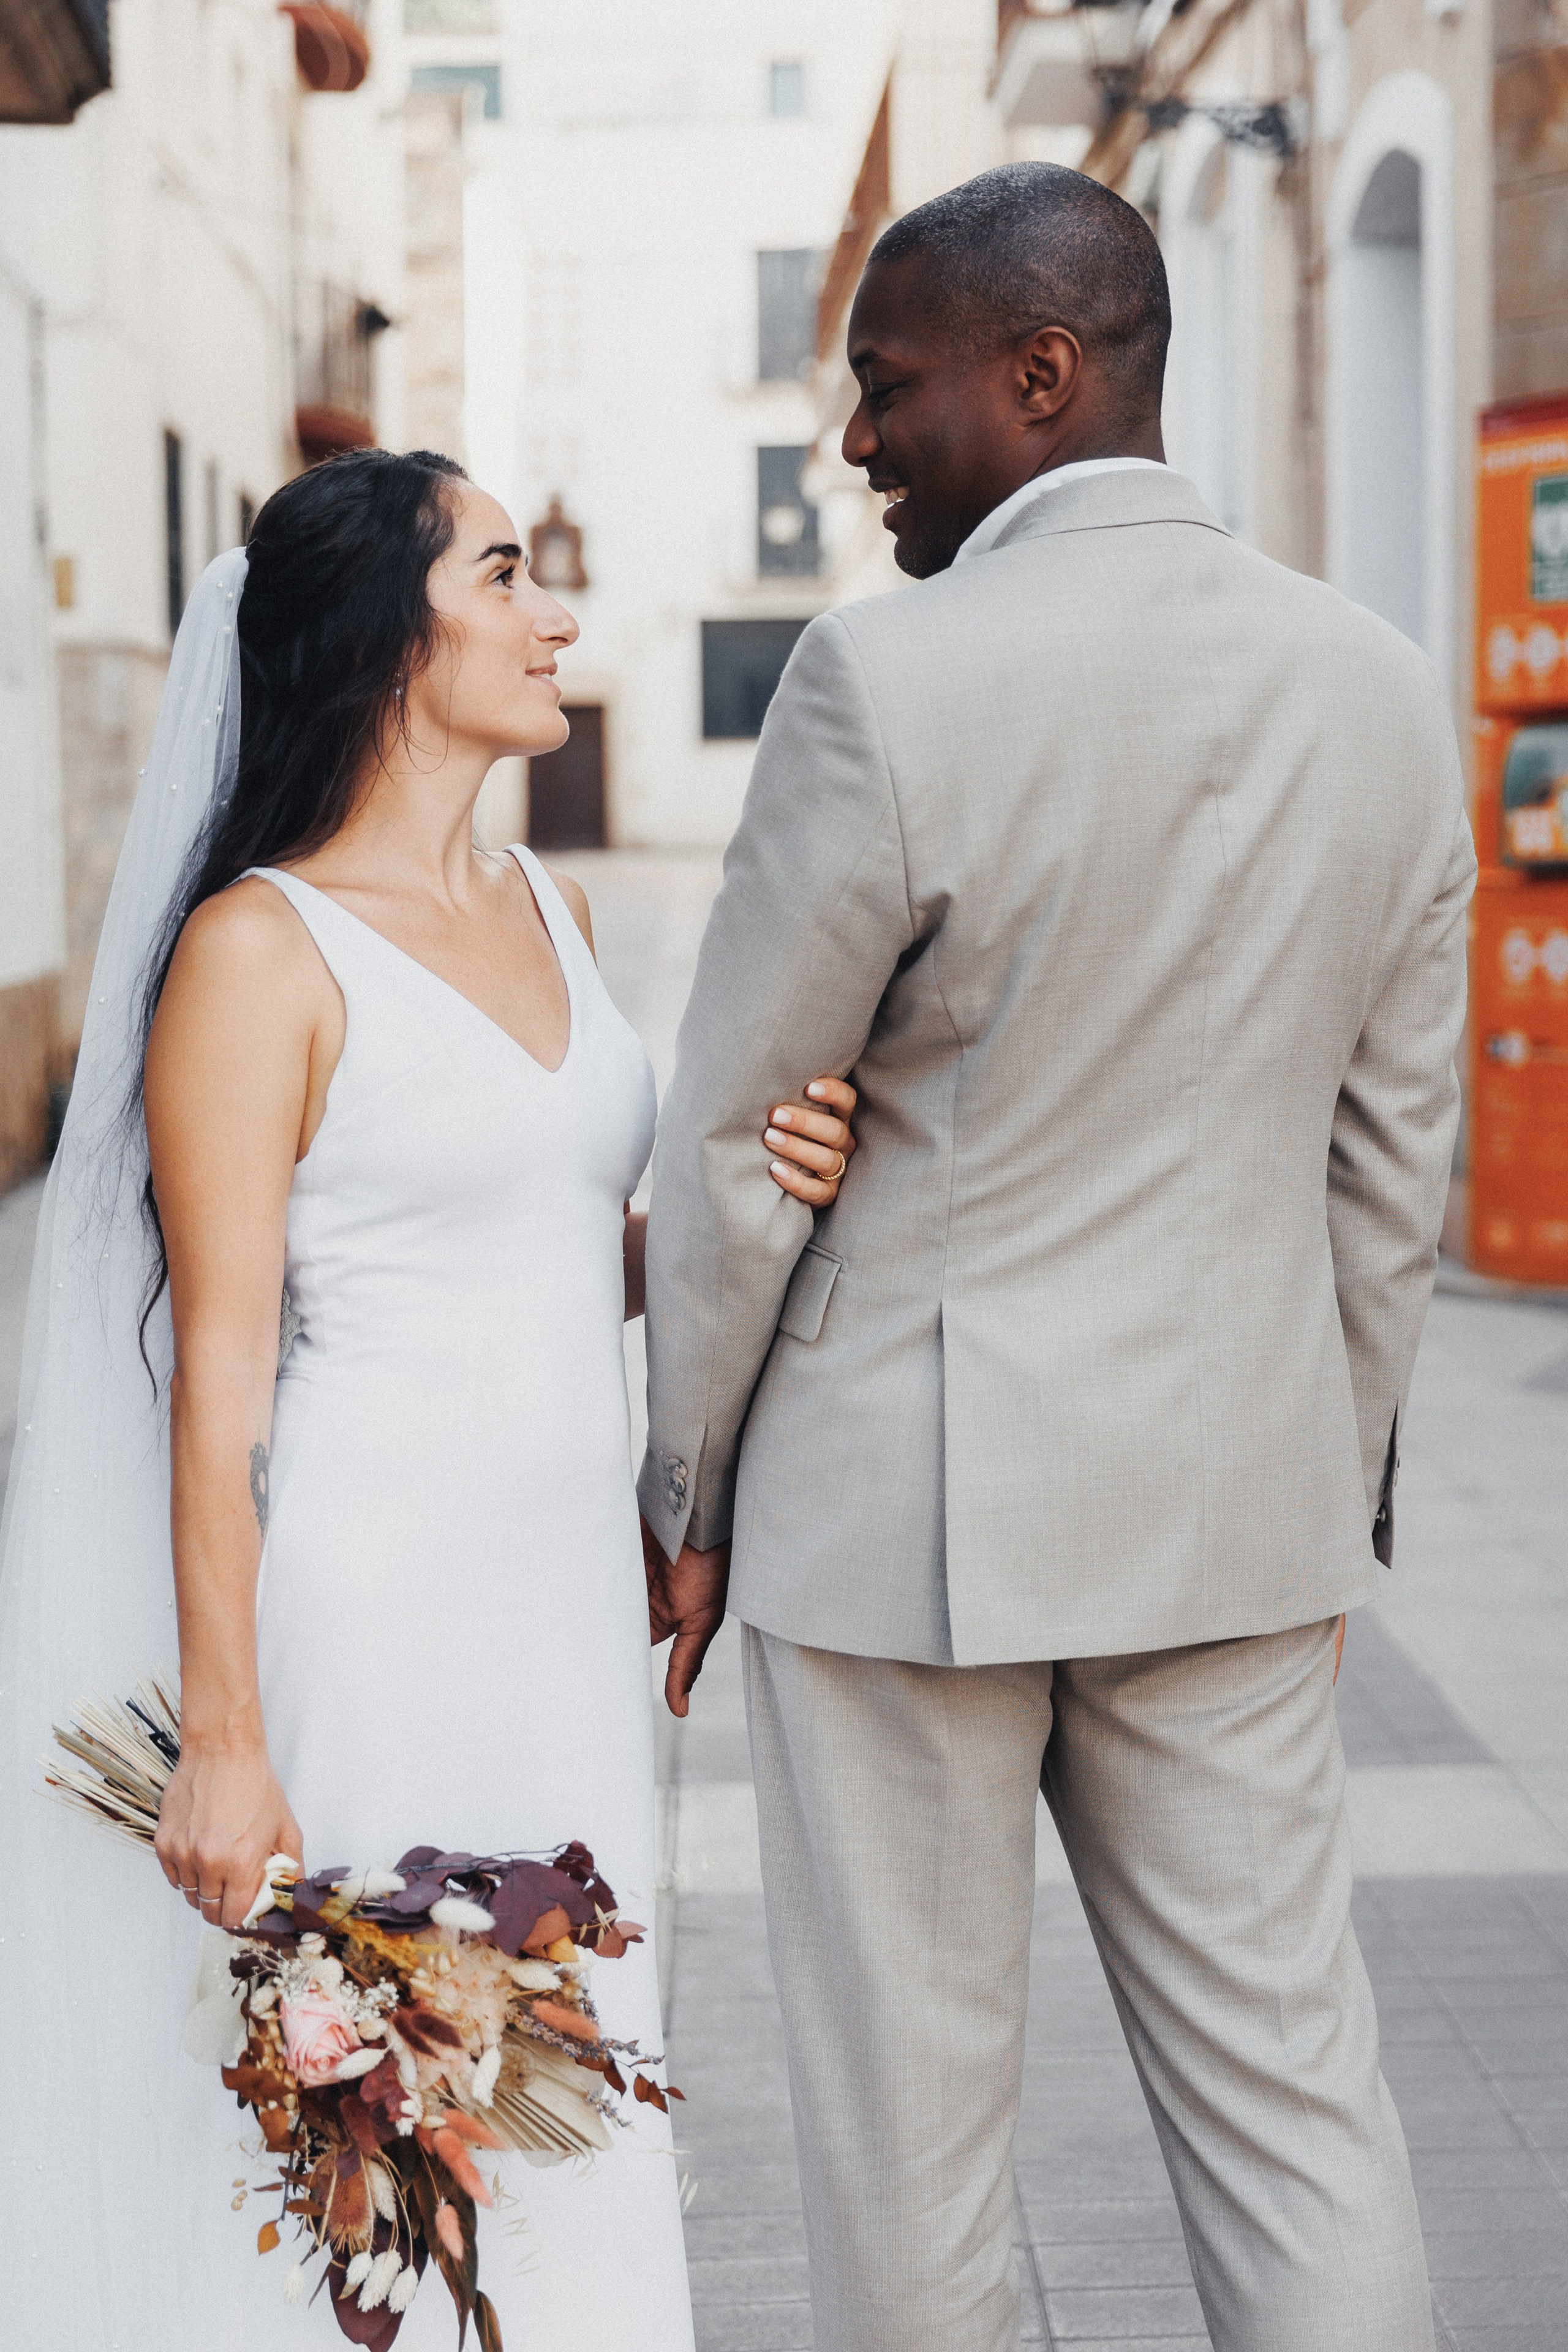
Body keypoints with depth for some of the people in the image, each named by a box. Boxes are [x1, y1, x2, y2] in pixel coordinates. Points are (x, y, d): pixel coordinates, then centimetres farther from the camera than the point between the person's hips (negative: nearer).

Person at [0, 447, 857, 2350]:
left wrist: (746, 1197, -3)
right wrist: (224, 1743, -16)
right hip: (369, 1604, -7)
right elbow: (220, 1369, -13)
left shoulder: (549, 913, 12)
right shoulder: (259, 948, -9)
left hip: (570, 1597, 7)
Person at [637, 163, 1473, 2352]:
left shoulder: (888, 680, -15)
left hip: (905, 1505, -5)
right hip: (1242, 1501, 5)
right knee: (1290, 2085, 12)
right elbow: (1393, 1155, 8)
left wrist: (683, 1491, 4)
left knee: (913, 2116, 8)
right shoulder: (1381, 685, 2)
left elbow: (735, 1144, -9)